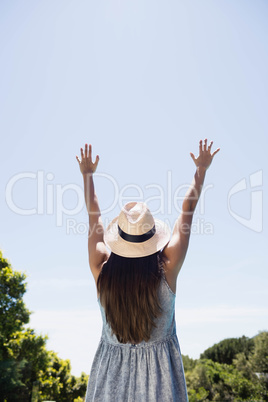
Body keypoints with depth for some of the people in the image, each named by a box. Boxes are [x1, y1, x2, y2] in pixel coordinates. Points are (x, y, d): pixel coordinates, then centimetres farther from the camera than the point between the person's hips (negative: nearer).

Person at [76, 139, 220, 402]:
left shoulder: (102, 271, -19)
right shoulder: (167, 269, -22)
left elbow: (94, 216, -4)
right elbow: (187, 210, -10)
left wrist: (87, 174, 12)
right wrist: (201, 168, 4)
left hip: (111, 372, 1)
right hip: (159, 372, -1)